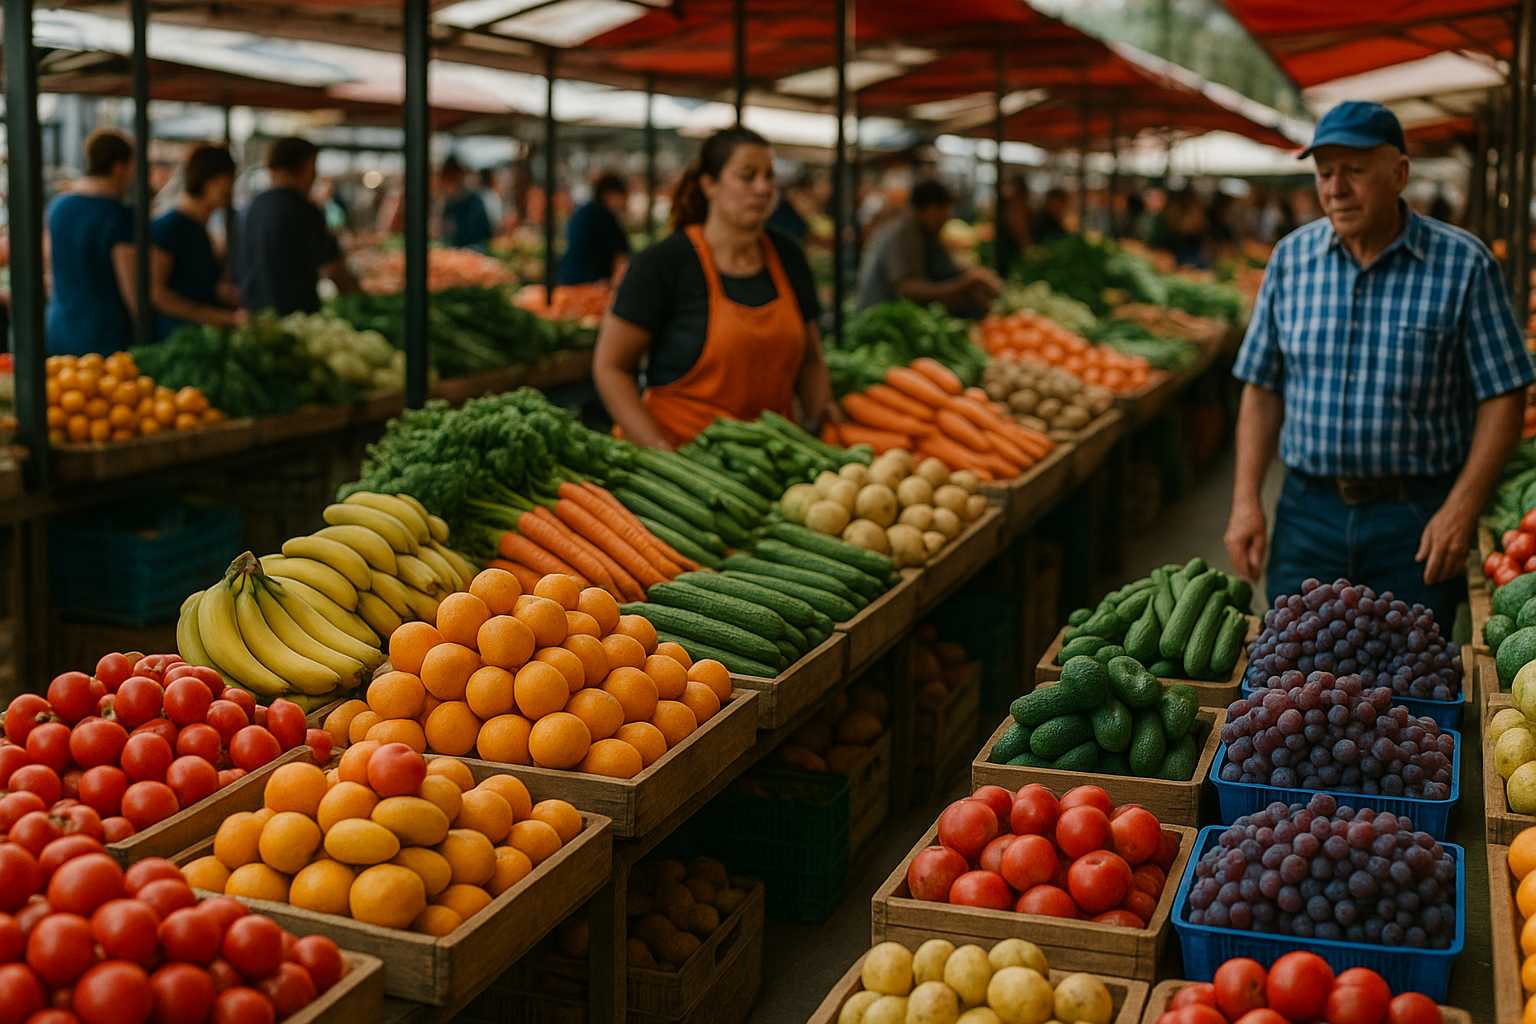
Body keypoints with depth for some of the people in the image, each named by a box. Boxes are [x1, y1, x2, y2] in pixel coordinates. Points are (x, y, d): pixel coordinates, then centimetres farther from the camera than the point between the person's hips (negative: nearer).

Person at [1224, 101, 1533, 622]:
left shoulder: (1463, 263, -5)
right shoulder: (1291, 257, 4)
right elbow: (1262, 387, 7)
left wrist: (1460, 511, -12)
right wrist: (1245, 501, 0)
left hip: (1417, 519, -2)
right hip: (1308, 511, 2)